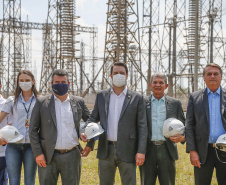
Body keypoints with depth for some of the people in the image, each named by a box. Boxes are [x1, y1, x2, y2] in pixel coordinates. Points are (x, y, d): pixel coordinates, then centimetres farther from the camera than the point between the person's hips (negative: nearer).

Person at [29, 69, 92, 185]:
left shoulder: (78, 102, 7)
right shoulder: (42, 102, 2)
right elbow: (33, 130, 2)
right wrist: (37, 153, -6)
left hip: (71, 156, 1)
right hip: (48, 157, -1)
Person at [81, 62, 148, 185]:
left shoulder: (137, 98, 2)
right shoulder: (101, 96, 10)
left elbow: (142, 126, -1)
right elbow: (94, 118, 15)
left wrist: (141, 151, -9)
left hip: (127, 151, -2)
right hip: (106, 150, 2)